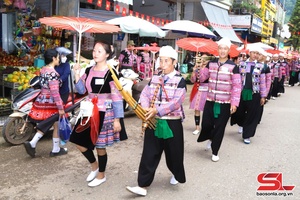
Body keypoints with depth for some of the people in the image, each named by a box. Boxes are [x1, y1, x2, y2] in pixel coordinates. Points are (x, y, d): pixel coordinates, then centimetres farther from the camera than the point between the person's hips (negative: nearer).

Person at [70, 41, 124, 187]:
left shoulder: (110, 73, -14)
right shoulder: (89, 71, 5)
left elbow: (117, 97, -14)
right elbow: (81, 90, 9)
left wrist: (117, 119, -16)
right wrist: (77, 74, -5)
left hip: (104, 113, -7)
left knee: (100, 146, 6)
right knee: (79, 142, 9)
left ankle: (101, 175, 29)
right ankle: (94, 165, 34)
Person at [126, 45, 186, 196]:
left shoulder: (180, 81, -8)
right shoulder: (154, 79, 8)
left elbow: (176, 102, -18)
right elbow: (144, 95, 2)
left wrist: (157, 110, -26)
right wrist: (146, 109, -19)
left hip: (172, 123, -3)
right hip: (153, 122, 4)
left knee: (173, 153, 13)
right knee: (149, 154, 3)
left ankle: (176, 174, 42)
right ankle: (143, 186, 9)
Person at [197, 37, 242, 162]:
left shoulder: (233, 66, -6)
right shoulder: (211, 64, 4)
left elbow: (237, 86, -8)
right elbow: (201, 78, 4)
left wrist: (234, 102, -14)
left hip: (225, 103, -2)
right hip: (210, 100, 3)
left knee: (219, 127, 5)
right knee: (206, 124, 2)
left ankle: (215, 152, 23)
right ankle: (211, 138, 38)